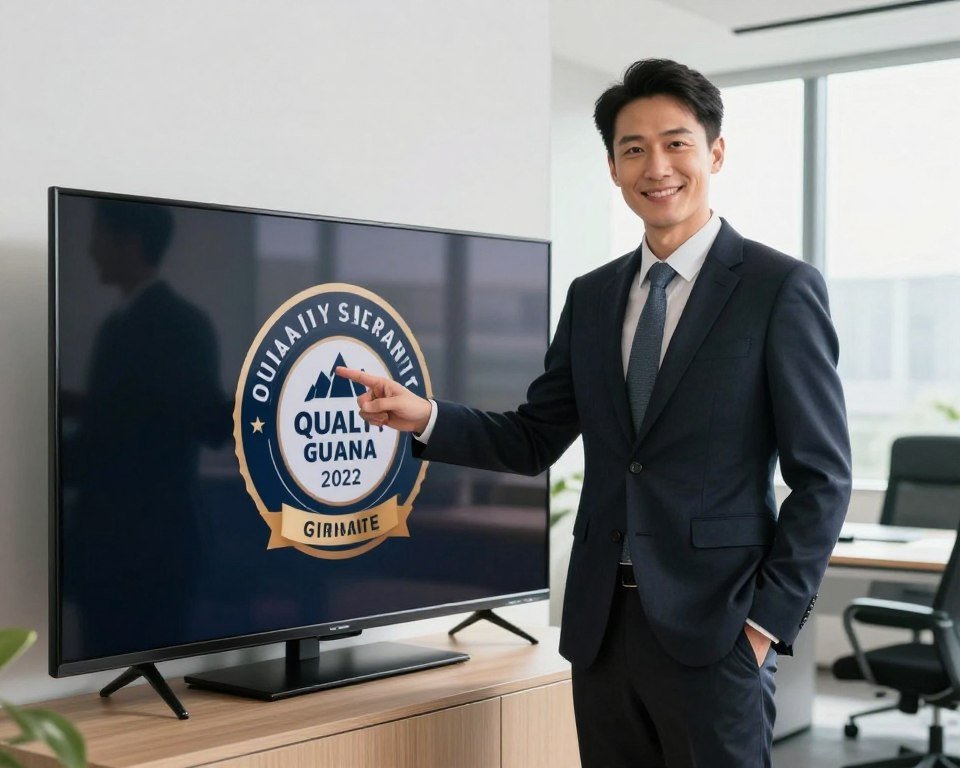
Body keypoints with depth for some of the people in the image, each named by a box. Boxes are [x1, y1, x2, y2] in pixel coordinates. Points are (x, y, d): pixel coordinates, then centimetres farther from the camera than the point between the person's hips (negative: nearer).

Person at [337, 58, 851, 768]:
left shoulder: (782, 288, -5)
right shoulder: (591, 297, 11)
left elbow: (822, 477, -6)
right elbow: (534, 441, 13)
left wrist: (769, 622, -11)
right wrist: (424, 416, -3)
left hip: (712, 627, -5)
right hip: (601, 624, 5)